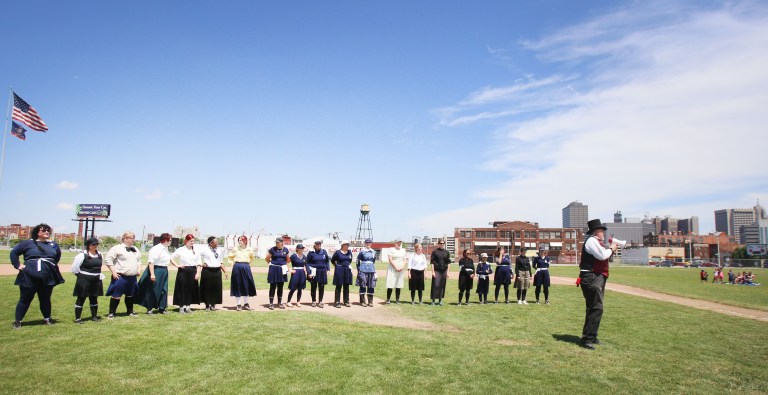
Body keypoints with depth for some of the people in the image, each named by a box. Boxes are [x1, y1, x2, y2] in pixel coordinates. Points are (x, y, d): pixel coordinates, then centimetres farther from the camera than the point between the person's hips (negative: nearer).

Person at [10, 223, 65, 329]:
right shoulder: (28, 243, -2)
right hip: (29, 277, -3)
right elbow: (14, 252, 3)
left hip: (48, 278, 4)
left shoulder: (53, 245, 10)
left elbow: (58, 255, 28)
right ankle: (17, 321, 17)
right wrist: (18, 265, -2)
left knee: (45, 299, 14)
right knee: (25, 299, 5)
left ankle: (47, 319, 25)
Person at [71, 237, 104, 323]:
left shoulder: (100, 255, 7)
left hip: (96, 281, 6)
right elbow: (74, 268, -9)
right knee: (81, 299, 1)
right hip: (84, 281, -6)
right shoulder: (82, 255, -12)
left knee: (94, 298, 13)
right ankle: (77, 318, 9)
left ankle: (94, 316, 23)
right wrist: (81, 276, -2)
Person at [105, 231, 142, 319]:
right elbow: (108, 260, -9)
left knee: (130, 295, 15)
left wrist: (139, 270, 12)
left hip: (132, 277, 6)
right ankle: (111, 312, 9)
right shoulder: (117, 248, -8)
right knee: (116, 295, -3)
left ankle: (130, 311, 27)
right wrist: (114, 272, -12)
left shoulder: (136, 250, 14)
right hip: (120, 277, -6)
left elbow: (139, 261, 26)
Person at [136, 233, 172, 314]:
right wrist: (152, 274, -25)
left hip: (164, 271, 9)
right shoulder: (156, 249, -17)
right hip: (156, 271, -8)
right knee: (153, 290, 2)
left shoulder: (165, 248, 10)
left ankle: (161, 308, 18)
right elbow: (151, 262, -21)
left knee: (164, 290, 10)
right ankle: (149, 309, 14)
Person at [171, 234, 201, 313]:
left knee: (191, 289, 6)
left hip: (193, 271, 3)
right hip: (183, 271, -3)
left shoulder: (196, 251, 6)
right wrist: (177, 265, -6)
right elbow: (171, 258, 2)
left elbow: (198, 263, 6)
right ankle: (181, 307, 10)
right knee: (182, 289, 0)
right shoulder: (180, 250, -2)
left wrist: (197, 273, -2)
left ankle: (188, 306, 17)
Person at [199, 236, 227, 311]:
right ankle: (207, 305, 15)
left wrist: (225, 271, 10)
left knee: (216, 288, 5)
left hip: (217, 271, 4)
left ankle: (213, 305, 18)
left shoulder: (220, 251, 11)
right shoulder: (204, 250, -4)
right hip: (207, 271, -4)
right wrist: (202, 263, -8)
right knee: (207, 288, 3)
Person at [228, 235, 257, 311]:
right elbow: (230, 257, 14)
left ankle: (246, 303, 17)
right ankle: (238, 304, 8)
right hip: (237, 268, -1)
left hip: (246, 268, 2)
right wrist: (233, 263, 6)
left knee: (246, 286, 5)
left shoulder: (249, 249, 3)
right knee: (237, 286, 1)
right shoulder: (235, 249, 0)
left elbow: (251, 258, 22)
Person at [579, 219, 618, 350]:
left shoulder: (594, 241, 20)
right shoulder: (592, 240, -13)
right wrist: (611, 249, -6)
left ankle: (591, 336, 25)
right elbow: (602, 255, -22)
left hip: (596, 279, 11)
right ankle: (587, 339, -13)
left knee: (593, 308, 16)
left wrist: (610, 249, 9)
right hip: (592, 279, -11)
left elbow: (602, 255, 20)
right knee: (596, 308, -14)